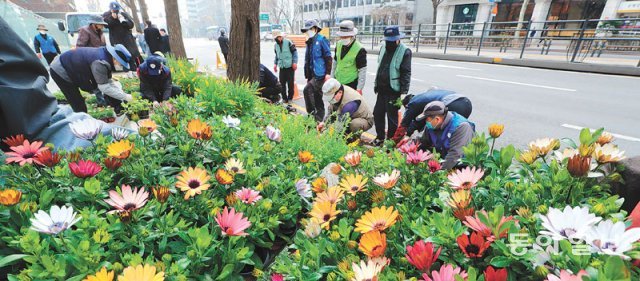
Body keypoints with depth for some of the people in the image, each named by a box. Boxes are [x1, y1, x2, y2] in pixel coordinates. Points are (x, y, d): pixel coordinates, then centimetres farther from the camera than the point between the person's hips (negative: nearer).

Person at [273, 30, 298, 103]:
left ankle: (290, 98, 13)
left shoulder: (288, 42, -7)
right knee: (282, 83, 3)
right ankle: (284, 98, 15)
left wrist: (295, 62, -12)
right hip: (281, 67, 5)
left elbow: (294, 52, -5)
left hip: (290, 66, -5)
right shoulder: (276, 45, 10)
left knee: (290, 83, 0)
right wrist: (275, 63, 12)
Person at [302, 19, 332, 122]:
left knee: (307, 90, -21)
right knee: (317, 97, 12)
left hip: (320, 74, -8)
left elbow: (328, 57, -12)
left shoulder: (322, 40, -7)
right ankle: (319, 119, 21)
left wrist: (328, 73, -17)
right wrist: (307, 75, 20)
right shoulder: (309, 42, 16)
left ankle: (311, 113, -9)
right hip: (312, 74, 8)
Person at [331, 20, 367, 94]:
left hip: (351, 84, -7)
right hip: (337, 81, 7)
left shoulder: (359, 50, -16)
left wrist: (359, 88, -16)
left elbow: (362, 71, -14)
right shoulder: (338, 44, 2)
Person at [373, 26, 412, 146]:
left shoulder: (405, 52, -10)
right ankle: (380, 137, 30)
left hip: (394, 91, -7)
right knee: (377, 113, 13)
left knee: (392, 117, 0)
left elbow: (406, 73, -14)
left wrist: (404, 92, -18)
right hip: (382, 89, 7)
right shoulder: (383, 48, 11)